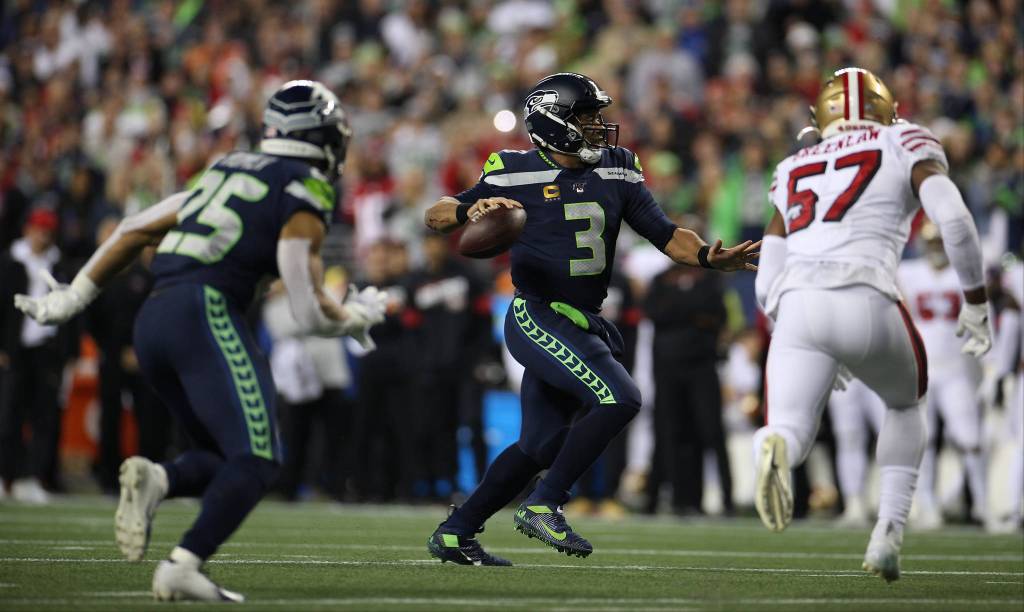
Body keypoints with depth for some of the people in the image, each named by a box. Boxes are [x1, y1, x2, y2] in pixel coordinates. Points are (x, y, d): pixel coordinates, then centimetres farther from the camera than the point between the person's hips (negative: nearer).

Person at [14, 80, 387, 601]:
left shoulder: (227, 171, 24)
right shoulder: (305, 196, 1)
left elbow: (135, 230, 26)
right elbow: (309, 312, -5)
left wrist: (72, 298, 32)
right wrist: (359, 316, 16)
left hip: (151, 323, 8)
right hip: (203, 312, -8)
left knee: (225, 457, 14)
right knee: (255, 459, -10)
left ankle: (155, 479, -14)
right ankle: (182, 567, -25)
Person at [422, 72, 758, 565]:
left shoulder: (616, 173, 9)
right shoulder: (515, 175, -6)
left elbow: (665, 234, 8)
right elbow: (435, 216, 0)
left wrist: (709, 257, -10)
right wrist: (470, 211, -22)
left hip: (583, 323, 7)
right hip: (537, 317, -7)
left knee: (540, 446, 10)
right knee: (618, 399, -22)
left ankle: (454, 533, 21)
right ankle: (543, 506, -14)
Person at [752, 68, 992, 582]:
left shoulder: (795, 170, 29)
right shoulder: (906, 145, 19)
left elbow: (767, 287, 25)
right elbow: (952, 217, 0)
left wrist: (820, 349, 37)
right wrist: (975, 303, 11)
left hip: (797, 307, 2)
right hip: (866, 302, -1)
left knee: (791, 433, -3)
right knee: (904, 403, 28)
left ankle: (776, 448, -41)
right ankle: (888, 535, 14)